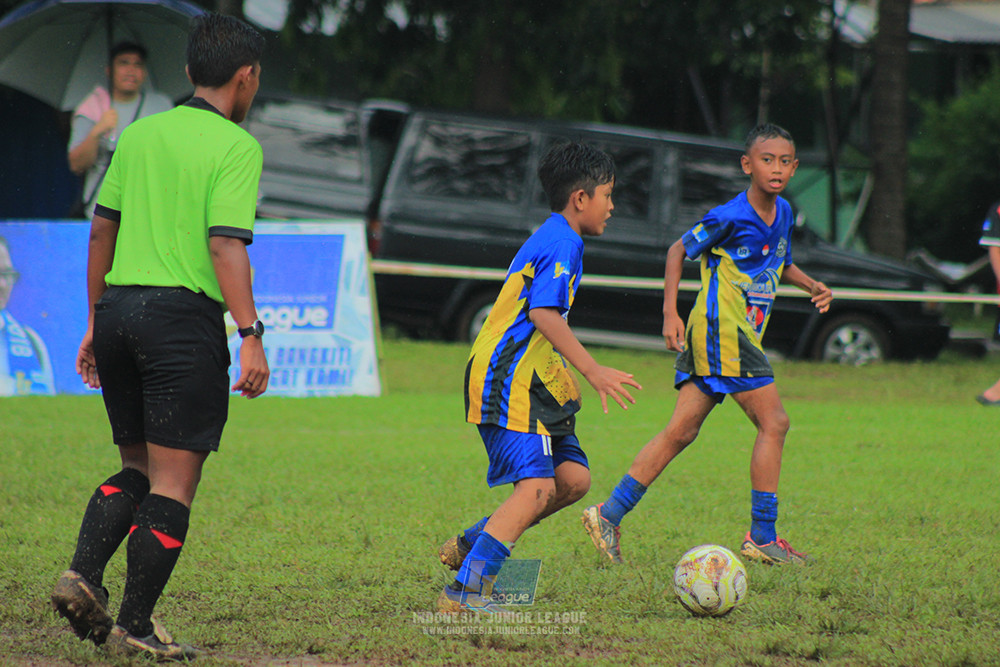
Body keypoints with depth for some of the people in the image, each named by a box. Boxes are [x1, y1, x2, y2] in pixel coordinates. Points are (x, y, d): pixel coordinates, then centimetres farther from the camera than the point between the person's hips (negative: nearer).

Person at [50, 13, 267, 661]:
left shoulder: (139, 134, 13)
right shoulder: (236, 146, -6)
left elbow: (102, 229, 15)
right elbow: (226, 245, -15)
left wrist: (97, 322, 22)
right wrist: (252, 336, -15)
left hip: (119, 307, 7)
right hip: (183, 316, -7)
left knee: (139, 470, 19)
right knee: (173, 485, 0)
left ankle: (84, 573, 0)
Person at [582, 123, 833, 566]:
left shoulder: (783, 215, 12)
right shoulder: (730, 218, -13)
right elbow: (679, 251, -3)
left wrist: (810, 285, 11)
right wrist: (670, 313, -8)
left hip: (741, 335, 9)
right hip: (722, 331, -9)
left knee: (681, 431, 5)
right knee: (773, 422, -9)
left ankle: (610, 514, 5)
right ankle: (762, 537, -5)